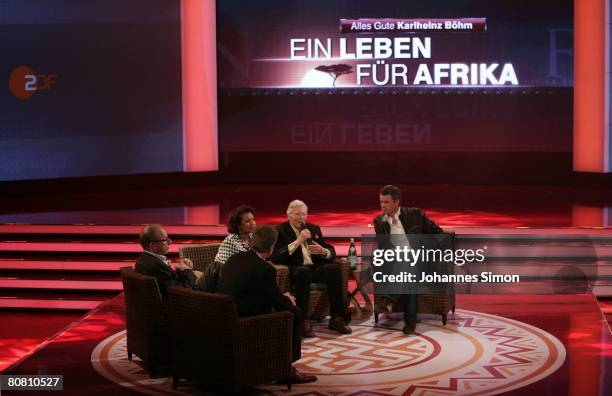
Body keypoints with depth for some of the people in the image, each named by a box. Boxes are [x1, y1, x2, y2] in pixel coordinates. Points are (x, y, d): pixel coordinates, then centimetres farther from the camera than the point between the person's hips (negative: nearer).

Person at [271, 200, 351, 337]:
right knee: (303, 271, -38)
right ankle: (303, 321, -34)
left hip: (315, 268, 5)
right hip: (295, 270, -5)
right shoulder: (280, 231, 4)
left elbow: (332, 253, 16)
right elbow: (275, 257, -12)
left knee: (334, 268, -25)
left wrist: (323, 251, -9)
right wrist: (298, 242, -17)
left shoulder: (314, 229, 20)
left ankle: (337, 318, -20)